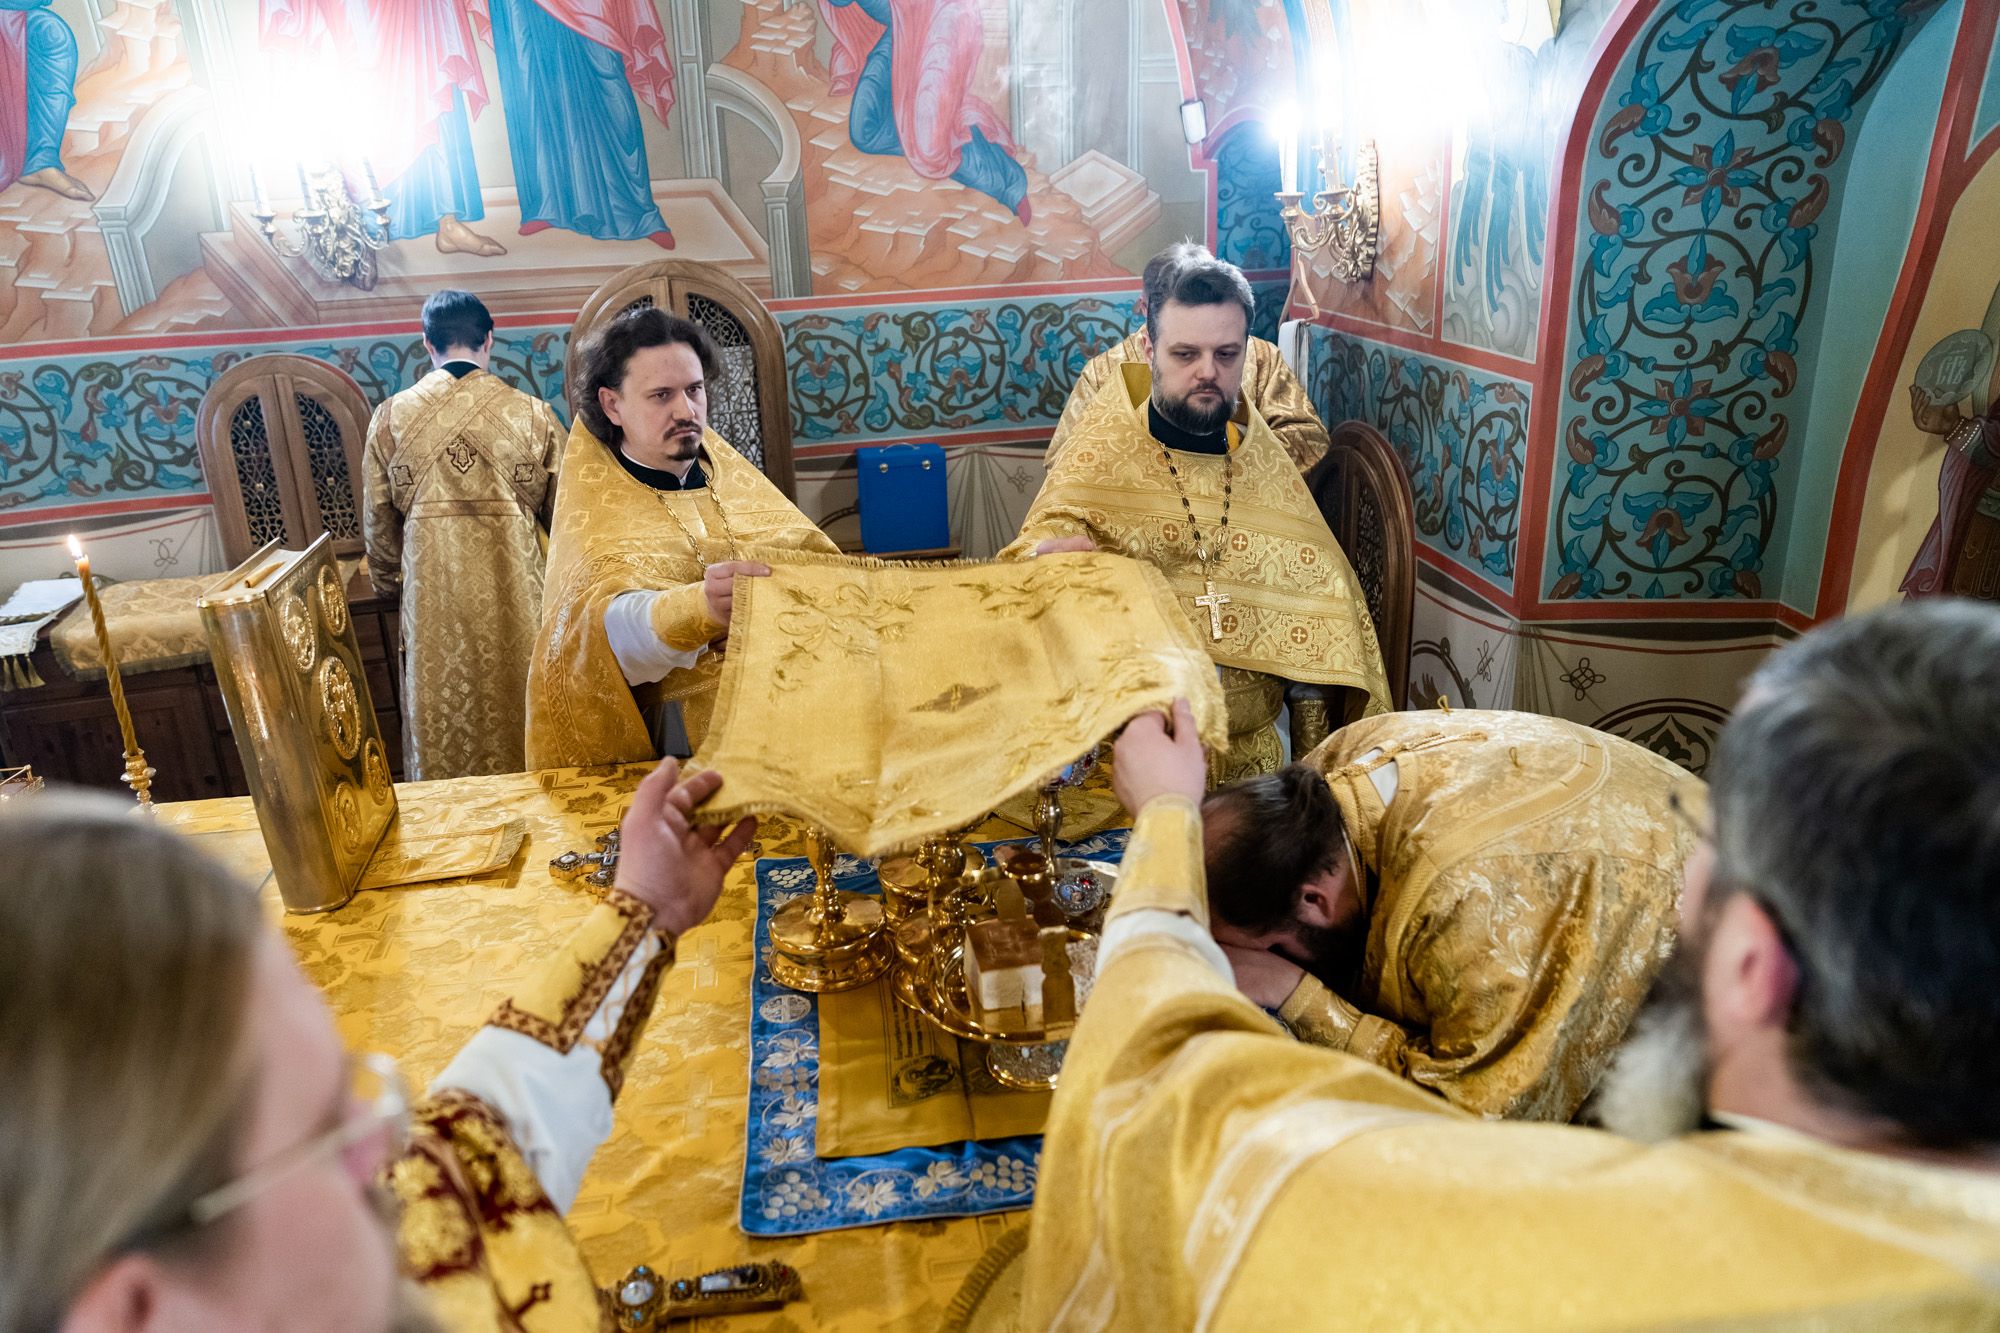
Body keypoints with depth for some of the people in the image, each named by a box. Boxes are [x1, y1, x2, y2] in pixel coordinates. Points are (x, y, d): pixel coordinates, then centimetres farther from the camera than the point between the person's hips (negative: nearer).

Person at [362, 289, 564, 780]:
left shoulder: (390, 417, 0)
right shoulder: (533, 414, -6)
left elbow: (378, 521, 7)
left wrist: (391, 583, 23)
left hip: (432, 597, 1)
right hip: (516, 591, -1)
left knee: (443, 732, 12)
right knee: (518, 711, 11)